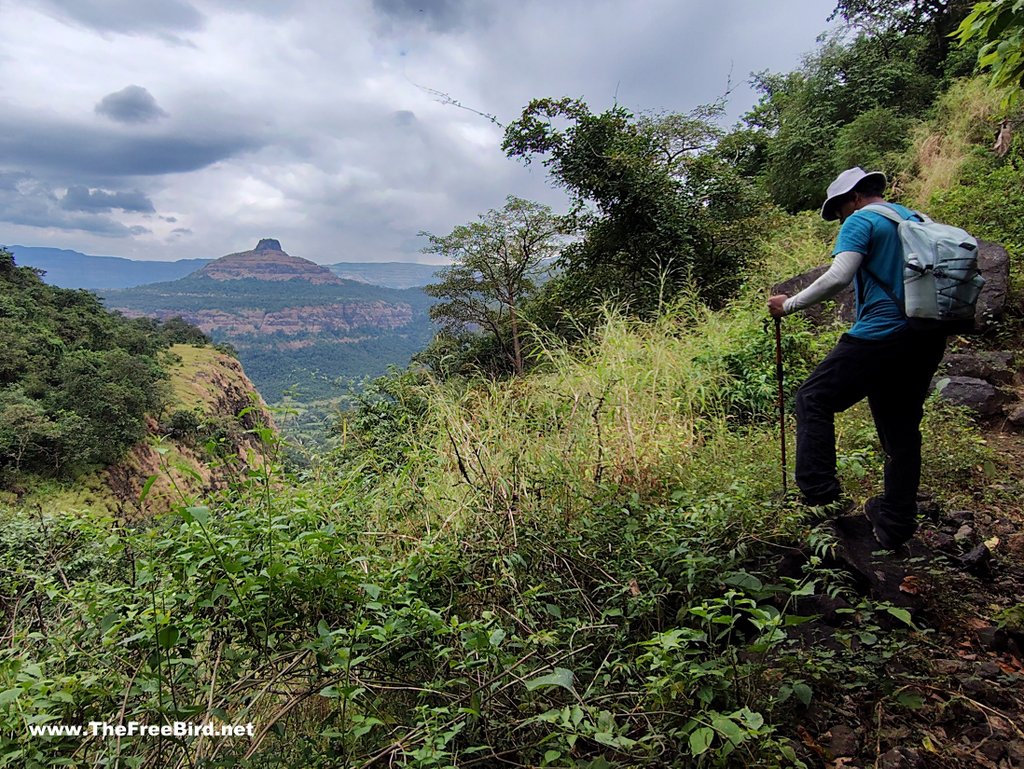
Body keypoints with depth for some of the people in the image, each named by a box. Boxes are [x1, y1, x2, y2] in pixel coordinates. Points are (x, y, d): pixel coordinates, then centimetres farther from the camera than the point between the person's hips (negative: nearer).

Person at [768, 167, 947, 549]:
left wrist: (789, 304, -9)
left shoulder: (861, 221, -4)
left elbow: (838, 277, -19)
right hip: (928, 341, 8)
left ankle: (819, 493, -5)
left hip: (883, 334, -8)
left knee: (814, 399, 2)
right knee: (902, 429, 14)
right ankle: (895, 525, 23)